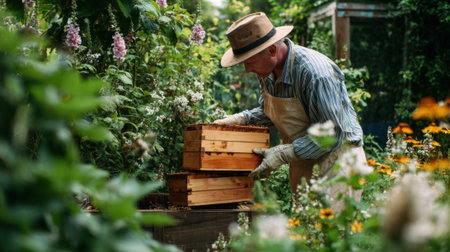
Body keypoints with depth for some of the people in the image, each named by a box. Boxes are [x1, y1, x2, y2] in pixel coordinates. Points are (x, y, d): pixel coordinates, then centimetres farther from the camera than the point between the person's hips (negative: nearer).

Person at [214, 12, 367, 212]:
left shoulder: (314, 72, -27)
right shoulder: (267, 69, -2)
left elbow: (333, 134, -24)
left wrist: (283, 154, -23)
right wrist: (238, 120, -2)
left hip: (337, 153, -7)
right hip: (302, 158, 8)